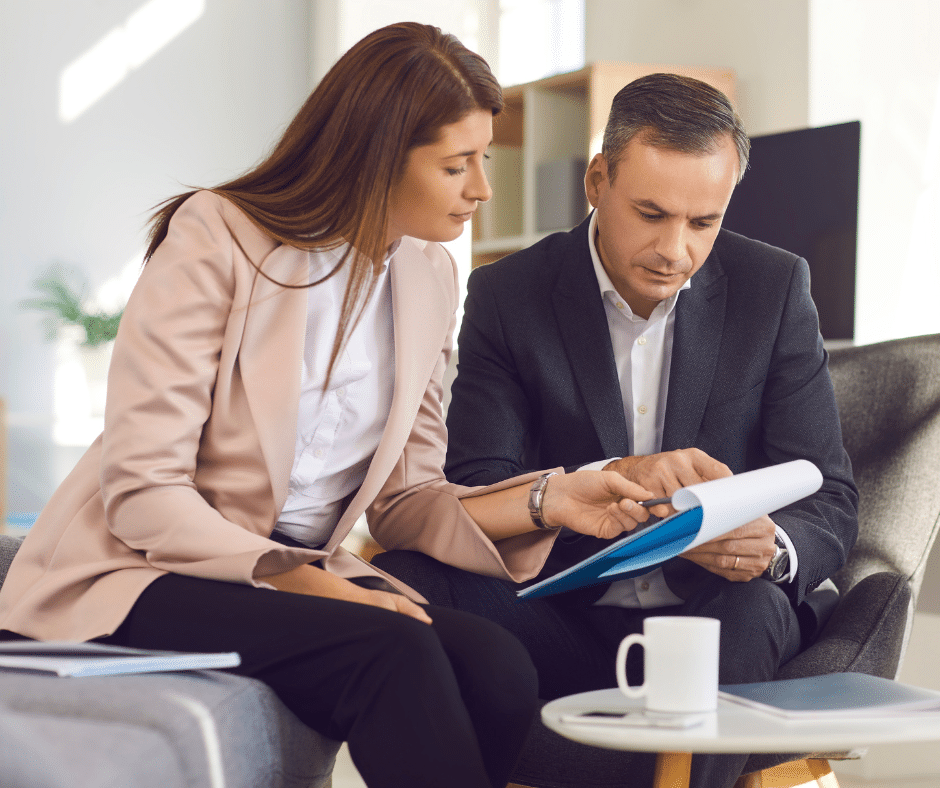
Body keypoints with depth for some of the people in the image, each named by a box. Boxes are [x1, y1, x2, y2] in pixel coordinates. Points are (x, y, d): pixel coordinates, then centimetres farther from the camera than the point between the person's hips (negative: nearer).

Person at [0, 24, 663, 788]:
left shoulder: (429, 275, 8)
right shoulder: (215, 240, -12)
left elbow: (404, 496, 8)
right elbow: (140, 493, -16)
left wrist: (542, 501, -8)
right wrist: (299, 579, -27)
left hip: (304, 567, 6)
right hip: (148, 572, -6)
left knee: (499, 668, -24)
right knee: (393, 651, -33)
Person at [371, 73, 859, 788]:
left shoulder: (774, 287, 1)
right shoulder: (508, 295, -1)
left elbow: (830, 505, -1)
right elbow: (472, 492, -11)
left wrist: (771, 548, -26)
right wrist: (608, 479, -30)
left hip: (718, 610, 0)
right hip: (566, 622, 1)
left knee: (746, 616, -36)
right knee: (404, 577, -26)